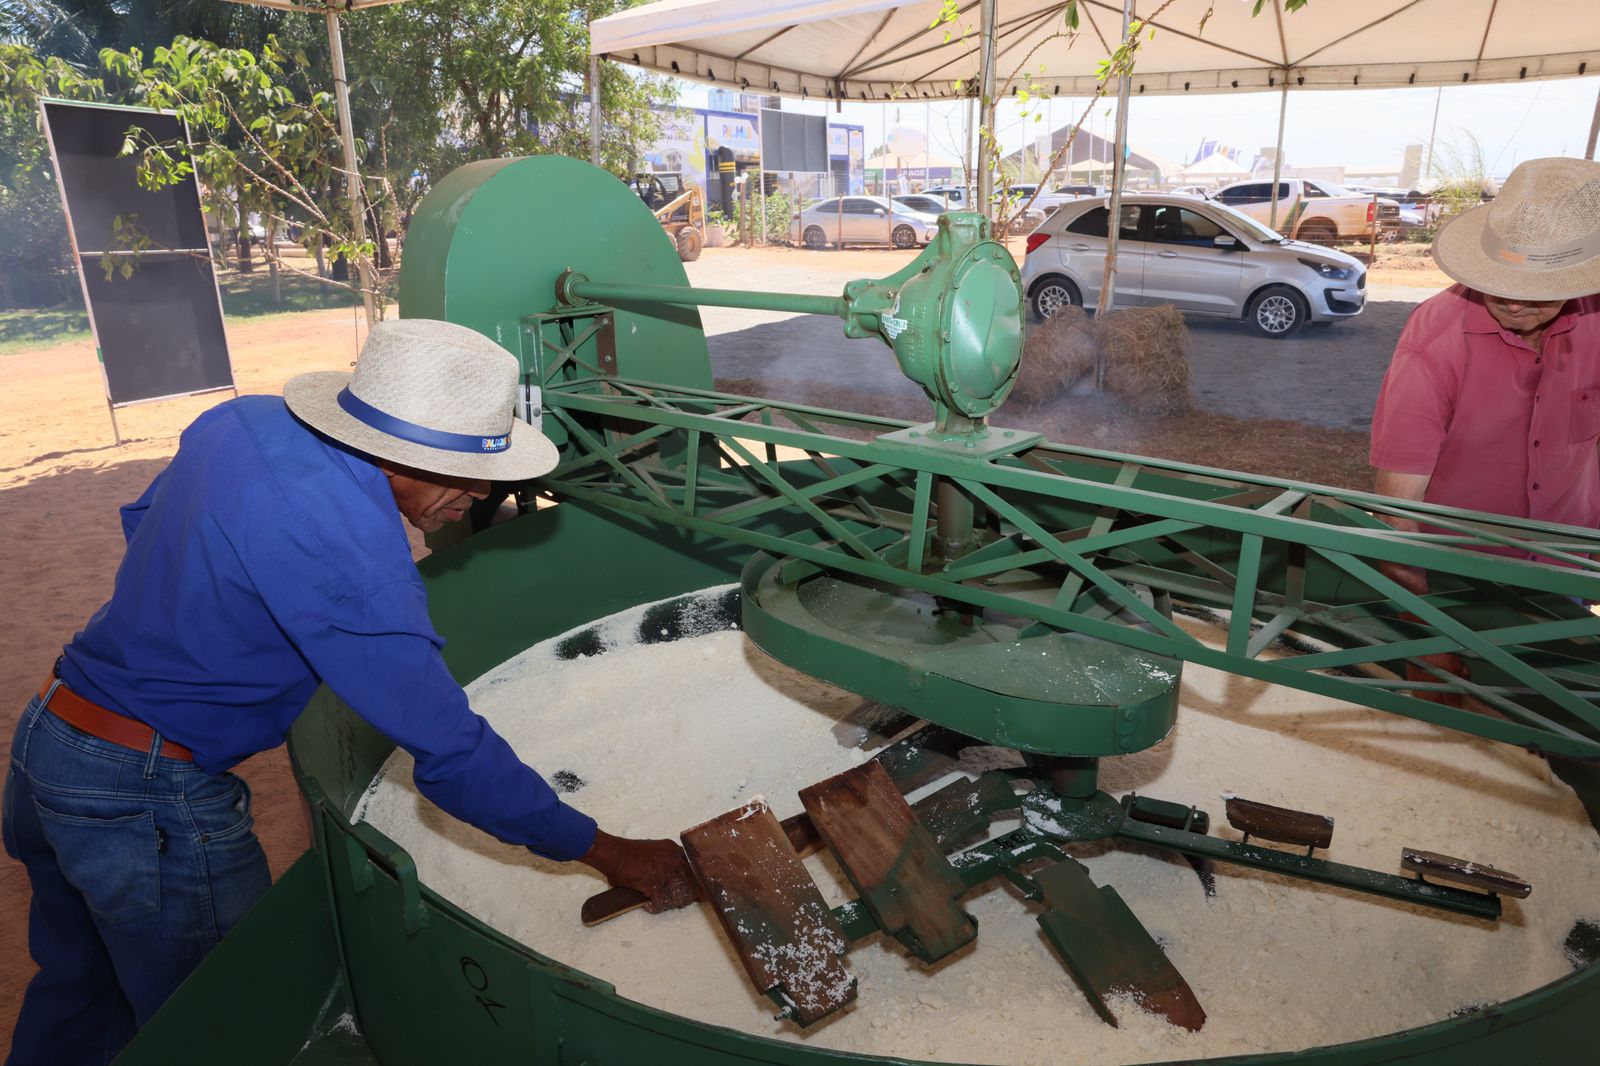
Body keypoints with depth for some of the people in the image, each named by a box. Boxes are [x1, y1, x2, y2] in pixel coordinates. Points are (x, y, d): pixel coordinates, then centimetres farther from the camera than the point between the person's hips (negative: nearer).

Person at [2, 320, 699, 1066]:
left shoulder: (242, 419, -4)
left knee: (80, 994, 29)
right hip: (149, 801, -9)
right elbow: (450, 752, -27)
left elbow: (143, 521, 15)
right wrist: (610, 854, -19)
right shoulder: (346, 550, -30)